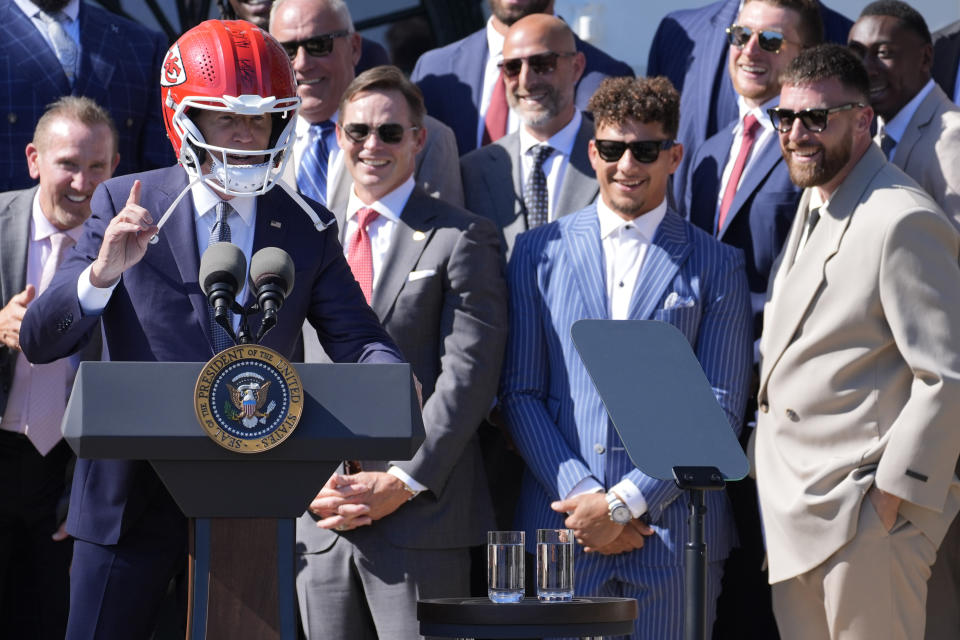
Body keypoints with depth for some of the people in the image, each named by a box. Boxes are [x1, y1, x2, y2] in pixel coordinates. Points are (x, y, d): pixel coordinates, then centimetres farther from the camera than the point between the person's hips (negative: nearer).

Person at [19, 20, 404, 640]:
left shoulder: (308, 230, 6)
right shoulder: (124, 206, -1)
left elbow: (359, 340, 1)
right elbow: (39, 342, -6)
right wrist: (102, 273, -26)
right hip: (135, 496, -2)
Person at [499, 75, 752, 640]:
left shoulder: (717, 266, 6)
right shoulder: (540, 252, 10)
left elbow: (721, 408, 0)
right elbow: (521, 393, 6)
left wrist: (625, 502, -9)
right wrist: (583, 494, -7)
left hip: (674, 534, -1)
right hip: (560, 526, 1)